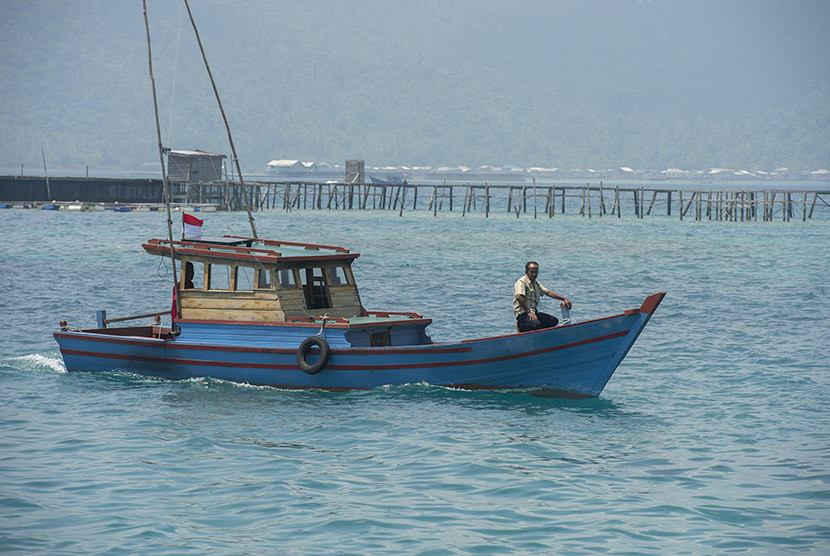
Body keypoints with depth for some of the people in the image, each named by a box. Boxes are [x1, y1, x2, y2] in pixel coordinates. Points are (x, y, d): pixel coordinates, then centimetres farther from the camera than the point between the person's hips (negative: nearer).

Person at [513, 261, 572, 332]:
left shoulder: (536, 284, 19)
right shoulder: (521, 282, -11)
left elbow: (548, 292, 20)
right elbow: (519, 297, -24)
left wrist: (564, 299, 9)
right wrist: (528, 312, -26)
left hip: (533, 312, 9)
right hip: (523, 312, -9)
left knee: (554, 321, 1)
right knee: (536, 325, -35)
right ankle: (521, 326, -8)